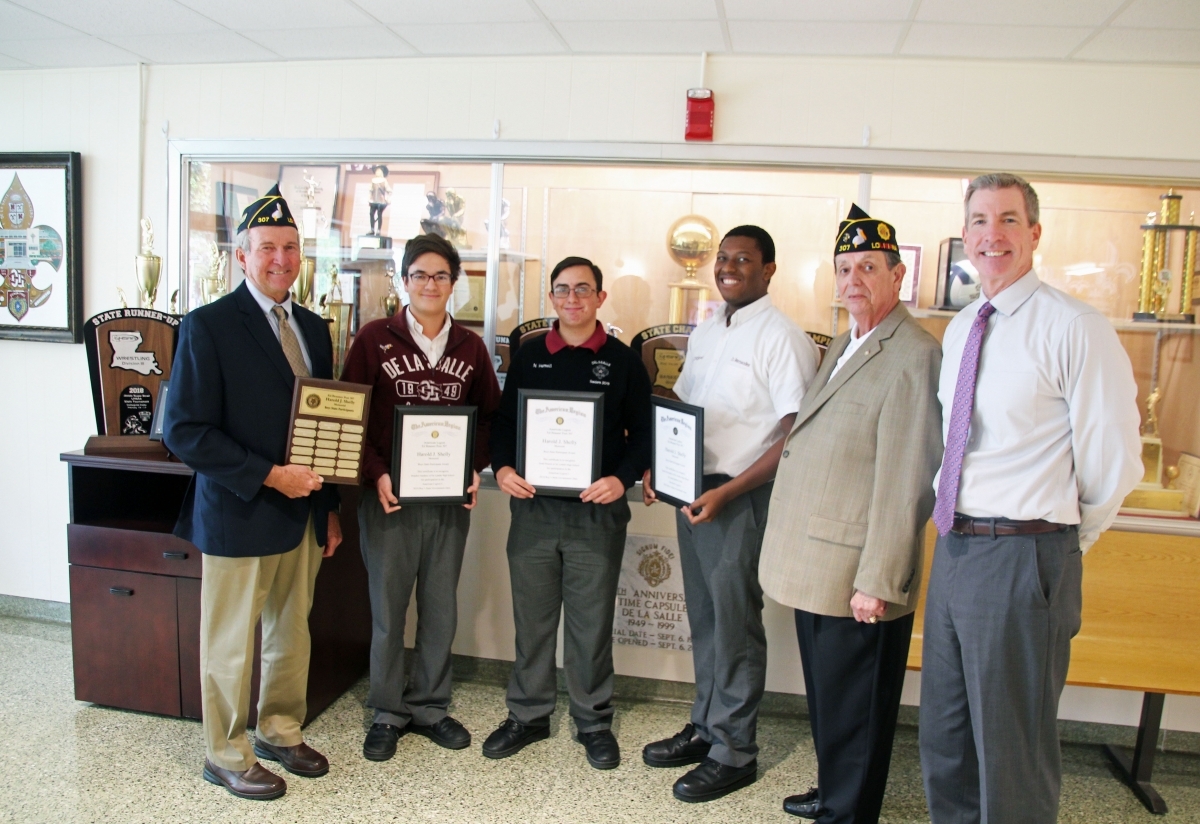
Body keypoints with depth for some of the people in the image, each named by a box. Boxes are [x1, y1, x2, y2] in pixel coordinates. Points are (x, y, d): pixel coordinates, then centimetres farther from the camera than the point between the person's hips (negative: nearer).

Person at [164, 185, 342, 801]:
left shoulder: (312, 328, 9)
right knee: (232, 643, 9)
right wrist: (270, 475, -20)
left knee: (291, 633, 18)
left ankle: (279, 732, 37)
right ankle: (226, 756, 28)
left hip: (301, 513, 6)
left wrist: (329, 506, 12)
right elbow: (184, 431, -16)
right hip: (239, 515, -6)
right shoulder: (208, 326, -11)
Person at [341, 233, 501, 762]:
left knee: (442, 606, 11)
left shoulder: (470, 346, 8)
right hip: (388, 494, -2)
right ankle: (388, 713, 24)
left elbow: (490, 414, 11)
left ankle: (429, 706, 28)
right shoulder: (375, 338, -1)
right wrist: (376, 474, -13)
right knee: (387, 606, 6)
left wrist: (477, 467, -4)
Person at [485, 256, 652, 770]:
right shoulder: (528, 356, 8)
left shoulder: (623, 362, 2)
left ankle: (594, 722, 25)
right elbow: (505, 420, 11)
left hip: (598, 512, -2)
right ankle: (528, 715, 28)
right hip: (533, 507, 2)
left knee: (592, 622, 8)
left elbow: (642, 433, 2)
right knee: (531, 617, 11)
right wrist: (502, 467, -7)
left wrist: (623, 478, -15)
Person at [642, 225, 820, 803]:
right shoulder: (705, 332, 12)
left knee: (734, 624, 3)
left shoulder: (782, 337, -12)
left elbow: (796, 435, -17)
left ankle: (733, 752, 19)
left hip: (741, 496, -7)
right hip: (691, 488, 7)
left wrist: (728, 492, -21)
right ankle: (705, 727, 32)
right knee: (703, 617, 16)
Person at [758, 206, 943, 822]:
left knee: (853, 710, 9)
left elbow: (905, 482, -20)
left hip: (856, 578, -9)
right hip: (815, 567, 9)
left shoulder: (913, 356, -16)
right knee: (826, 696, 23)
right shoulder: (841, 348, 15)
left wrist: (878, 582, -20)